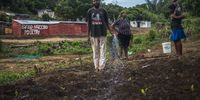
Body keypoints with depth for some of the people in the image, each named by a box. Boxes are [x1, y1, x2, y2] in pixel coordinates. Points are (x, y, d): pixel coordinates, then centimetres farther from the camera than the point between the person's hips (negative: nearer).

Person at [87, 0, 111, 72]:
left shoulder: (103, 11, 5)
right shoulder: (90, 11, 5)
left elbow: (106, 23, 9)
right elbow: (89, 24, 7)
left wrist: (111, 33, 4)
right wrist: (88, 35, 3)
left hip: (102, 34, 0)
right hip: (93, 35, 0)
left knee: (102, 51, -6)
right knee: (95, 51, 4)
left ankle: (101, 66, -9)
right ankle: (96, 67, 10)